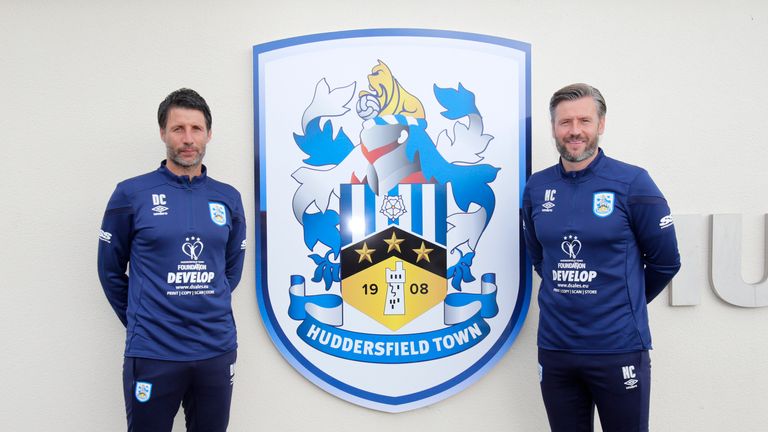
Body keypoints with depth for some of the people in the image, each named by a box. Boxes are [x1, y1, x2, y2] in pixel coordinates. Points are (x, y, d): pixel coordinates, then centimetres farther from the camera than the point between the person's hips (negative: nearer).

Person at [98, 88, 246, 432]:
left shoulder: (228, 198, 5)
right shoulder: (132, 194, -5)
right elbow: (111, 270, 3)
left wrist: (209, 316, 12)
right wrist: (138, 322, 6)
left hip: (218, 350, 3)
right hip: (153, 354, -3)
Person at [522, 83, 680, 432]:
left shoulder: (632, 183, -8)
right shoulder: (536, 187, 3)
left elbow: (665, 261, 0)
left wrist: (624, 305, 10)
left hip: (619, 349, -3)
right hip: (554, 348, 4)